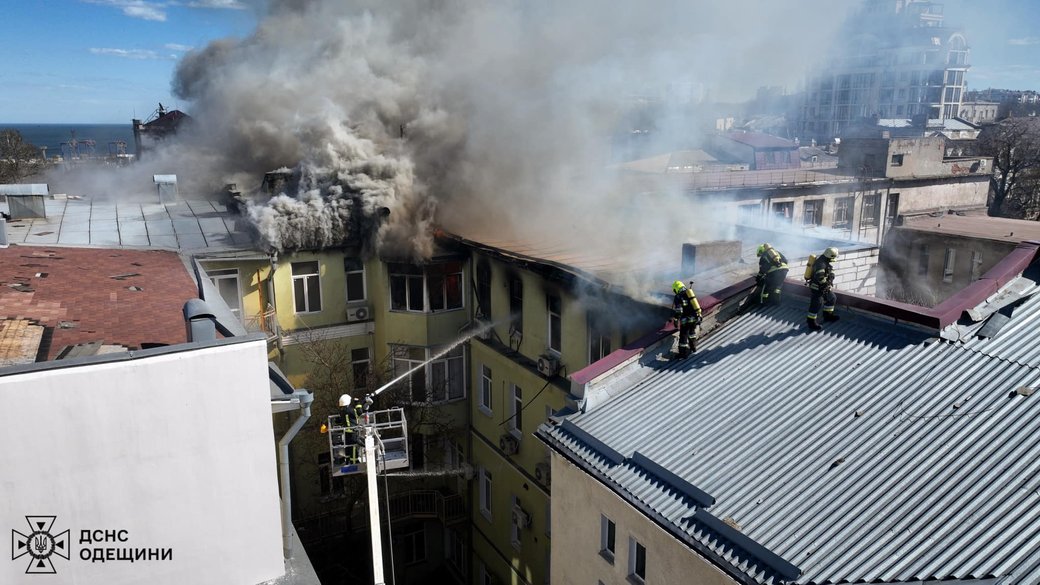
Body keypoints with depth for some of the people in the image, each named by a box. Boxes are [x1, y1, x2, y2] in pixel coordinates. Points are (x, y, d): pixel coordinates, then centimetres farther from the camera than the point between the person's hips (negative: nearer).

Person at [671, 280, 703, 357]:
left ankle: (683, 353, 12)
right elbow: (697, 305, 18)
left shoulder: (678, 297, -8)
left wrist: (675, 321, -8)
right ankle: (693, 347, 44)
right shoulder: (690, 293, 12)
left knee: (683, 336, 6)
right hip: (696, 318, 7)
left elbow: (677, 311, -16)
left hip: (686, 320, -7)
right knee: (692, 332, 31)